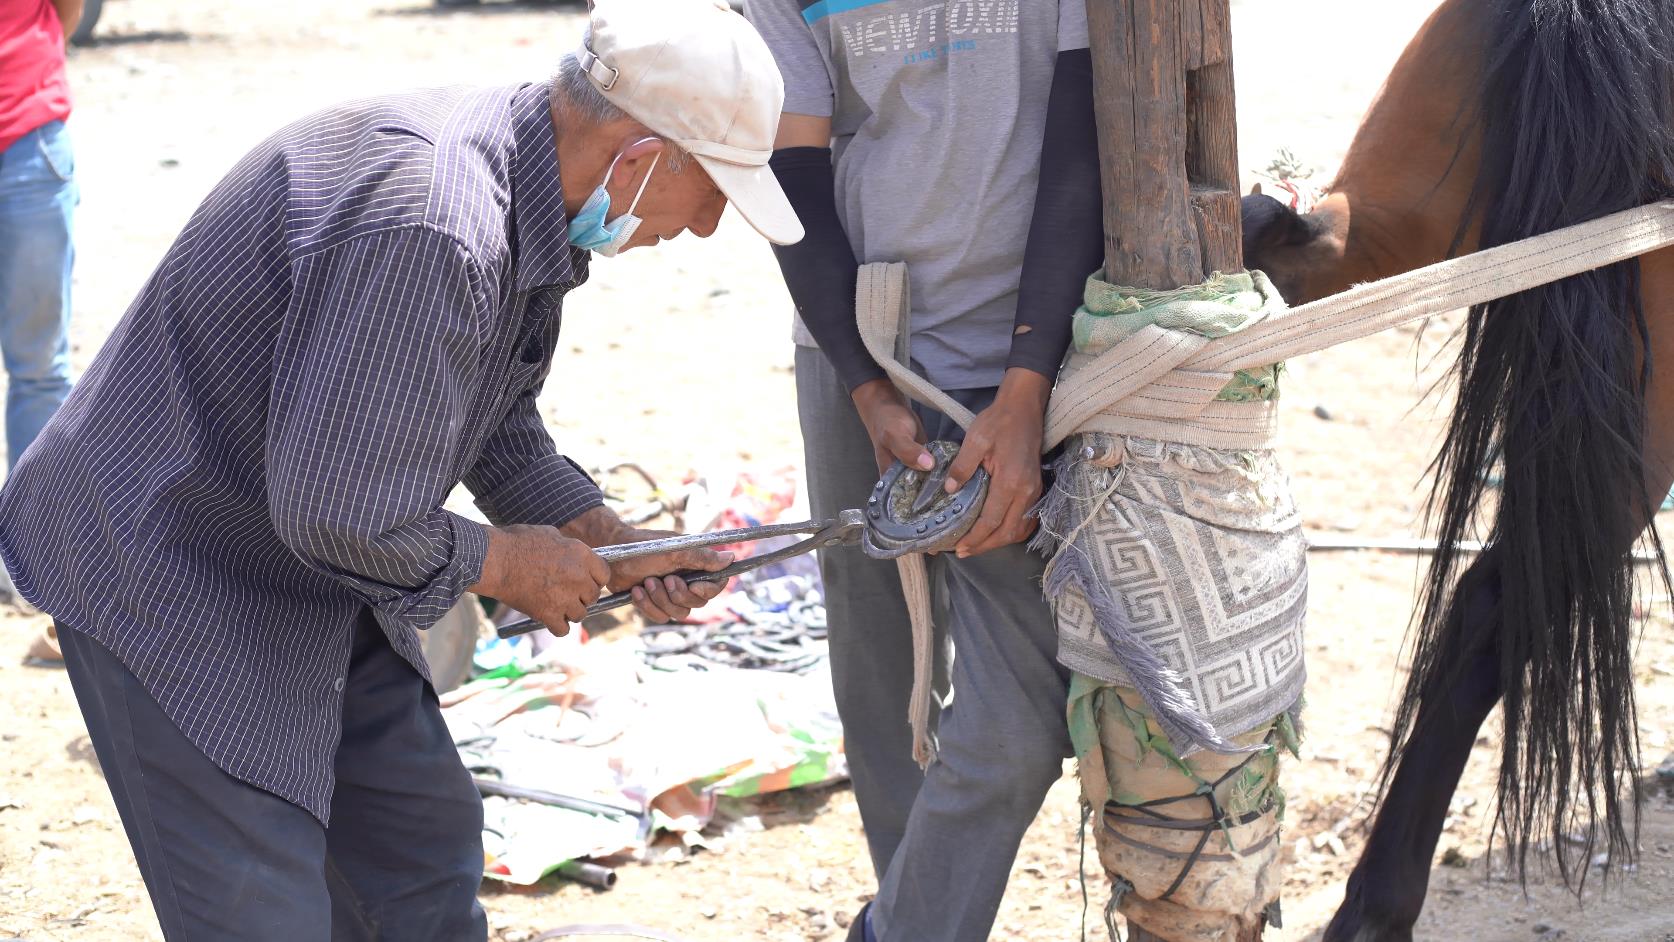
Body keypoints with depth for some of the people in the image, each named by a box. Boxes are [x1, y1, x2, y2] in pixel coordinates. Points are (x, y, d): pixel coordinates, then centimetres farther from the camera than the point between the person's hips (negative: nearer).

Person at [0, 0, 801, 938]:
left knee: (425, 838, 17)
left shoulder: (529, 195, -1)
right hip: (173, 573, -10)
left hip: (315, 578, 10)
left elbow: (498, 414, 15)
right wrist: (495, 562, -16)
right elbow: (335, 510, -33)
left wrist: (601, 535, 1)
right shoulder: (428, 230, -35)